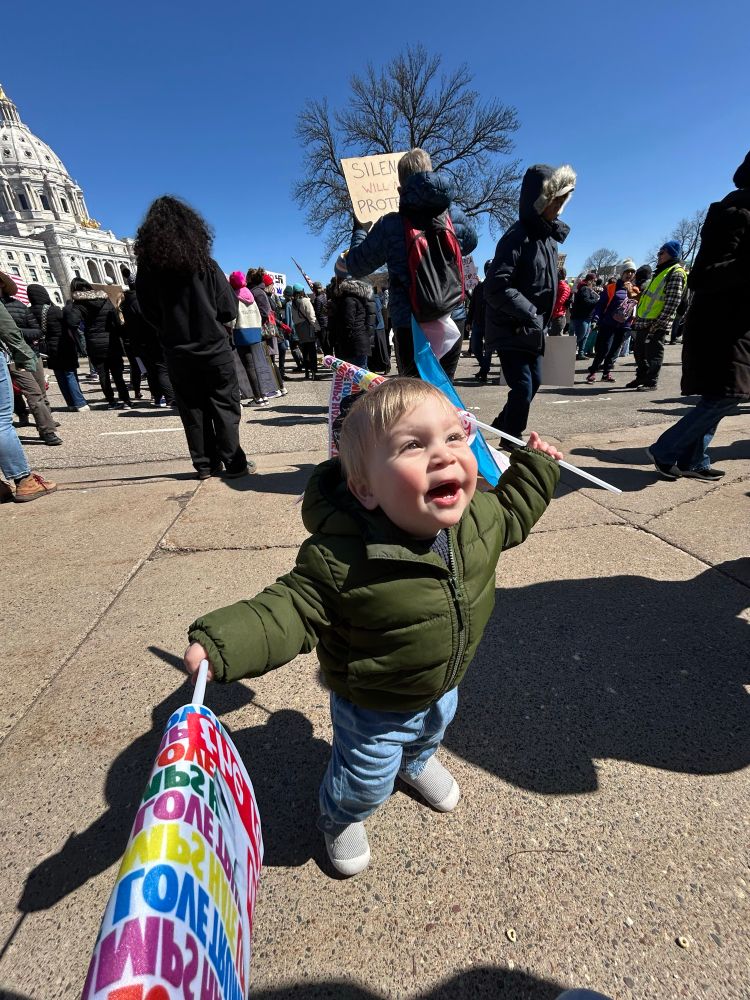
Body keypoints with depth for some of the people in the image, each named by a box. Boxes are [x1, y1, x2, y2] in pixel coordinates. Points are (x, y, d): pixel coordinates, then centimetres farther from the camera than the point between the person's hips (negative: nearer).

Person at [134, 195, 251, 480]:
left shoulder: (146, 270, -1)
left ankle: (205, 464, 14)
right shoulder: (204, 263, -7)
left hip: (178, 353, 2)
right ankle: (234, 462, 6)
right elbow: (229, 310, -6)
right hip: (214, 349, -2)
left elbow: (149, 314, 5)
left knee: (193, 409, 10)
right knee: (224, 407, 5)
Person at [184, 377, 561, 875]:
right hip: (374, 707, -5)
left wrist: (534, 469, 1)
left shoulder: (477, 517, -22)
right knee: (366, 778, 23)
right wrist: (222, 643, -43)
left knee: (431, 733, 38)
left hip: (444, 685, 6)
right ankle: (341, 817, 62)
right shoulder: (339, 557, -41)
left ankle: (417, 762, 77)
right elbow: (294, 609, -31)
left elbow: (509, 515, 1)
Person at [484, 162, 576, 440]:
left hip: (532, 330, 9)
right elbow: (496, 288, -25)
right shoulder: (517, 238, -15)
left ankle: (501, 426, 33)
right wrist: (530, 313, -23)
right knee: (523, 389, -12)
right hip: (510, 330, -9)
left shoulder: (549, 236, 13)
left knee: (533, 382, 16)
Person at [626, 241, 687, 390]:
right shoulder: (661, 271, 23)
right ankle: (641, 378, 25)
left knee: (653, 353, -5)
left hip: (657, 324, -9)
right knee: (639, 351, 14)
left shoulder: (676, 273, -7)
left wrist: (659, 322, -23)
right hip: (644, 322, 9)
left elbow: (673, 301, -17)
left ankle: (651, 382, 0)